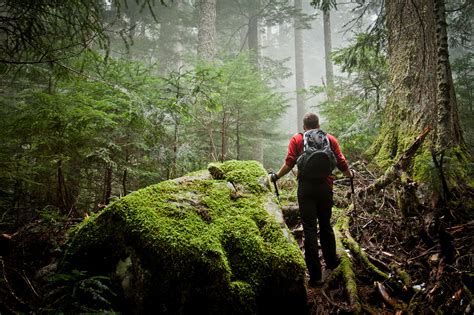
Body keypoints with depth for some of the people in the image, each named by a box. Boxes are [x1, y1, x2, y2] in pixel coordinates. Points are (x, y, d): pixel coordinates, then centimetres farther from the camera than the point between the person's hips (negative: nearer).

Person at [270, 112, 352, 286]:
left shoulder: (296, 139, 4)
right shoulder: (330, 139, 9)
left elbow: (289, 164, -7)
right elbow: (341, 163, 6)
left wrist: (276, 176, 7)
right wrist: (349, 174, 25)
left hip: (306, 188, -2)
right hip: (325, 187, 2)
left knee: (310, 229, 0)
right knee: (325, 225, 20)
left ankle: (315, 275, 1)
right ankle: (331, 261, 36)